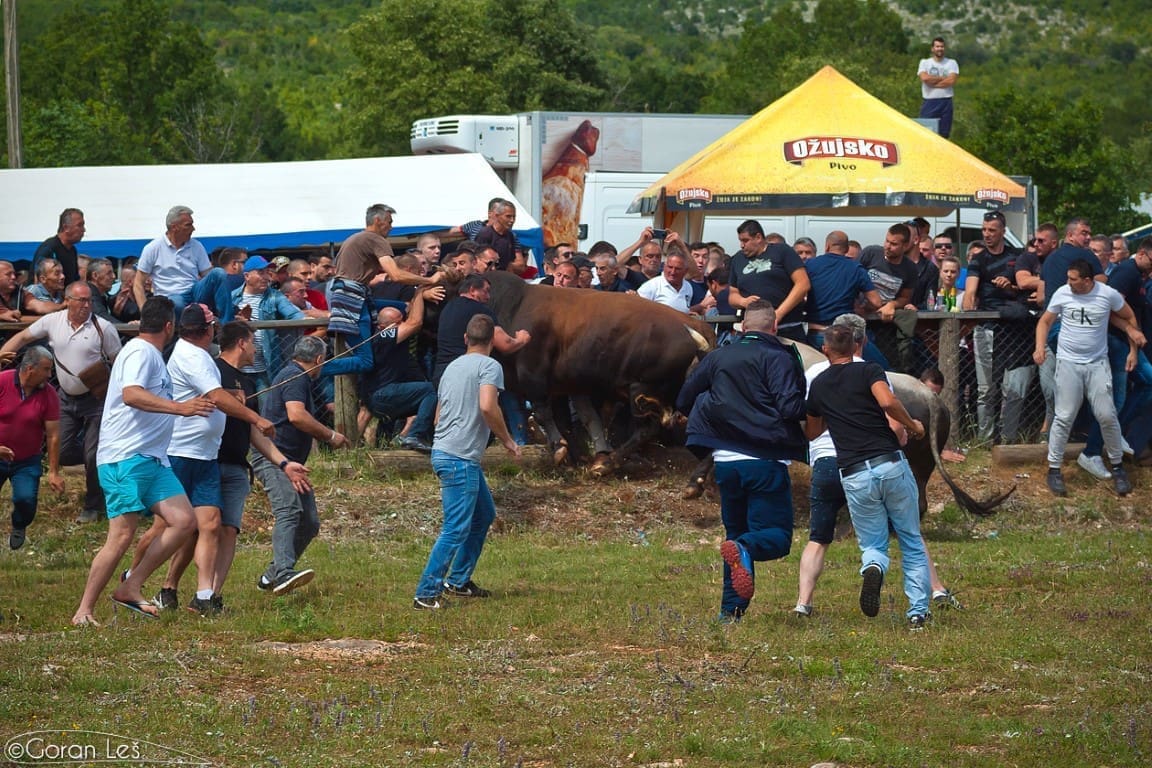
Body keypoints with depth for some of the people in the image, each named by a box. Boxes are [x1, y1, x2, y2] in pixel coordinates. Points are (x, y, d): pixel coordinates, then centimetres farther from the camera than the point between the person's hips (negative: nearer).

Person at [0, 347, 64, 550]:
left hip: (27, 462, 0)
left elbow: (53, 435, -6)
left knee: (26, 498, -17)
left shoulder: (48, 394, -8)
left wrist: (54, 472, -6)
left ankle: (19, 528, 16)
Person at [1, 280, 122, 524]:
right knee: (61, 452, 1)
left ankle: (93, 507, 12)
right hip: (67, 398, 4)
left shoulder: (102, 328, -11)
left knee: (93, 455, -4)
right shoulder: (52, 322, -2)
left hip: (95, 398, -4)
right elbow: (23, 337, 5)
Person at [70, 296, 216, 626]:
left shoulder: (151, 355, 23)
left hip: (151, 459, 10)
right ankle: (84, 610, -9)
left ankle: (129, 588, -2)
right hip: (125, 458, -10)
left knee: (184, 520, -5)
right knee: (122, 535, -15)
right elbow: (131, 394, -28)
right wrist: (179, 407, -37)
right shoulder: (140, 352, -9)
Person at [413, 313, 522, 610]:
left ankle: (459, 580, 26)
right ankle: (426, 594, -14)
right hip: (460, 458, -9)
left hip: (443, 450, 9)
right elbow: (487, 406, -23)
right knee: (456, 529, -10)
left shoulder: (452, 367, 19)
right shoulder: (489, 366, -7)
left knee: (484, 515, 22)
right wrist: (507, 440, -11)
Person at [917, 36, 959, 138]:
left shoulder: (951, 63, 7)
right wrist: (943, 78, -6)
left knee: (944, 134, 3)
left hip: (946, 102, 1)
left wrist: (933, 82, -8)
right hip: (929, 102, -1)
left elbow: (951, 80, -8)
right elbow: (925, 78, -11)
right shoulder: (925, 63, 8)